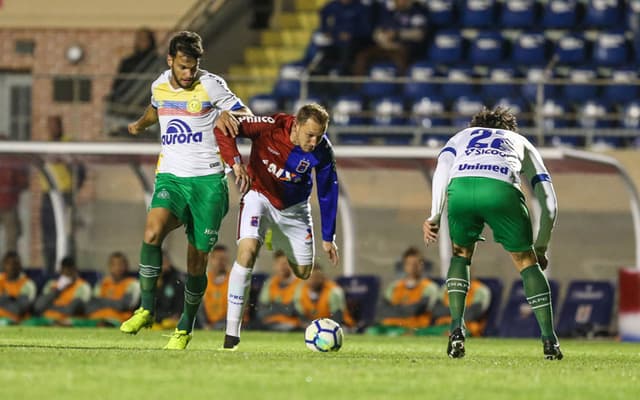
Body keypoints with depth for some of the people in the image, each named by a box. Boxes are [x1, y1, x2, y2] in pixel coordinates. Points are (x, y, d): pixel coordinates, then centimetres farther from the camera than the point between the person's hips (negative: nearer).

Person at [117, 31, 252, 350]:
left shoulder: (211, 86, -4)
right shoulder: (160, 86, 8)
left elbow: (245, 116, 2)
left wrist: (227, 114, -19)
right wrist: (140, 124, 50)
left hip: (208, 180, -2)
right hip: (171, 177, 2)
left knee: (197, 260, 0)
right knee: (153, 231, -28)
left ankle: (185, 327, 21)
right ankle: (147, 309, -17)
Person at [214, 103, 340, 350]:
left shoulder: (322, 151, -21)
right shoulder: (270, 127, -30)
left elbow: (328, 192, -8)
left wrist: (328, 238, -3)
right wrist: (236, 164, -44)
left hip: (294, 207, 3)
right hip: (260, 195, -3)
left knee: (303, 272, 9)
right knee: (247, 250, -28)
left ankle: (278, 241, 48)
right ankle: (232, 333, -23)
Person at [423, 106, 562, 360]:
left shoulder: (462, 136, 40)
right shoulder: (522, 143, 40)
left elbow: (442, 167, 15)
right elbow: (548, 203, 31)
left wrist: (434, 217, 9)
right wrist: (540, 248, 40)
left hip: (460, 186, 1)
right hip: (502, 189, -1)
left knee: (461, 253, 28)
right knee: (527, 262, 18)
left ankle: (456, 329, 14)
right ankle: (549, 341, 11)